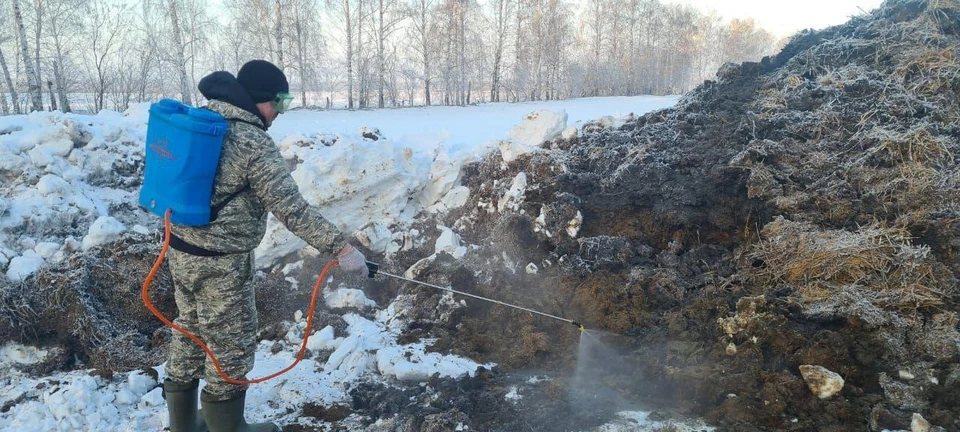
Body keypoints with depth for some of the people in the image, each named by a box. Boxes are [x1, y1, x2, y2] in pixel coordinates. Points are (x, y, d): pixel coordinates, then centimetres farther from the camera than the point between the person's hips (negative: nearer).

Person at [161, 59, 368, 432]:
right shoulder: (254, 142, -20)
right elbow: (291, 207, -25)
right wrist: (340, 247, -24)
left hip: (181, 248, 9)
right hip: (222, 262, -9)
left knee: (190, 332, 21)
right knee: (231, 344, 8)